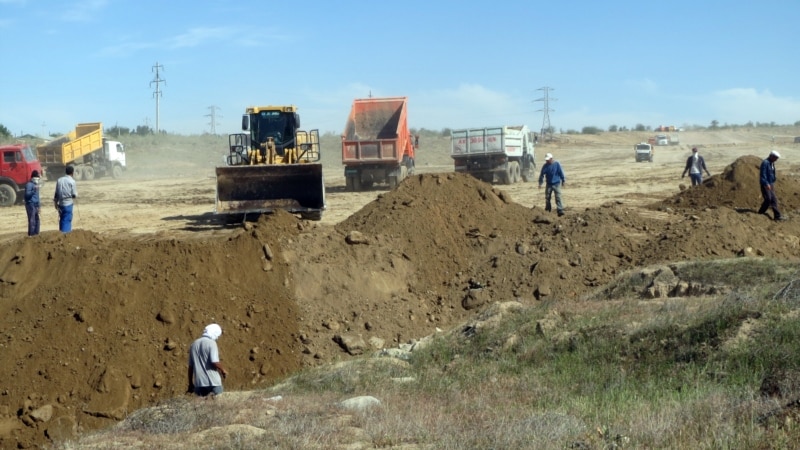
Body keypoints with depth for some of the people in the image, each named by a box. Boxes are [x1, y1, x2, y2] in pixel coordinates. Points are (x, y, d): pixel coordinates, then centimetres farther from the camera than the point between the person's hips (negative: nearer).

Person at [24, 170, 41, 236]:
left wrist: (39, 206, 23)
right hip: (30, 205, -9)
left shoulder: (35, 184, 18)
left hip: (35, 205, 9)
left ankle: (36, 235, 17)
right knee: (32, 221, -11)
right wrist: (34, 190, -36)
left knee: (37, 221, 11)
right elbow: (27, 194, -22)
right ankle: (31, 235, -10)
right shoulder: (29, 184, -10)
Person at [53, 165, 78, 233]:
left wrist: (56, 203, 16)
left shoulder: (59, 180, 6)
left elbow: (56, 194, 8)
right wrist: (76, 194, 13)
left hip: (60, 204, 5)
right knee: (67, 221, -3)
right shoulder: (72, 181, -9)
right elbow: (74, 195, -9)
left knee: (62, 220, 16)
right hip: (68, 203, -5)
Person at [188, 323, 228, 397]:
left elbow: (190, 366, 14)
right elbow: (215, 362, -18)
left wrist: (191, 384, 20)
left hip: (199, 383, 5)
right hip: (213, 382, -5)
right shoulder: (211, 343, -8)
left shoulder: (194, 344, 11)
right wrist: (223, 370, 1)